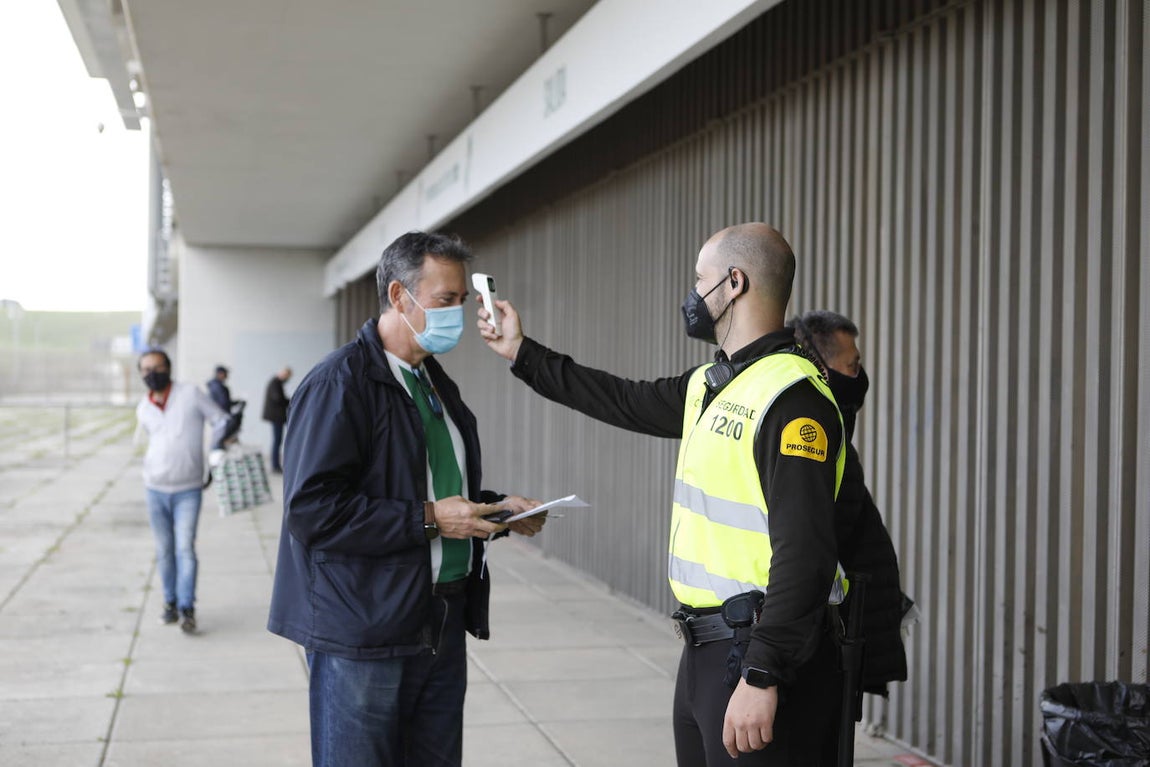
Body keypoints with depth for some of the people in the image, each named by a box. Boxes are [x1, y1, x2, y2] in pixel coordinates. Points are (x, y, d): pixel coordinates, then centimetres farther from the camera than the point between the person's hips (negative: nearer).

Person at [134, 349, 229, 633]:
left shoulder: (191, 394, -7)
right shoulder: (143, 409, 6)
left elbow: (221, 421, -2)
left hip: (188, 490, -4)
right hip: (155, 489, 4)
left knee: (185, 548, -11)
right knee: (164, 550, 9)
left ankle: (187, 609, -8)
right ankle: (171, 602, 22)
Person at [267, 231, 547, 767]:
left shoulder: (435, 382, 16)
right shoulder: (339, 383, -13)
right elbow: (311, 509, -21)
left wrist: (496, 507, 6)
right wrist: (427, 519, -20)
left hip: (443, 628, 8)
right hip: (364, 635, -8)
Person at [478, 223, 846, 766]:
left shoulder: (791, 397, -18)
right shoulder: (710, 385, 12)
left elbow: (805, 554, -25)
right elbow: (626, 402, 27)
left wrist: (762, 677, -27)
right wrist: (522, 353, 32)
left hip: (760, 654, -9)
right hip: (705, 647, 9)